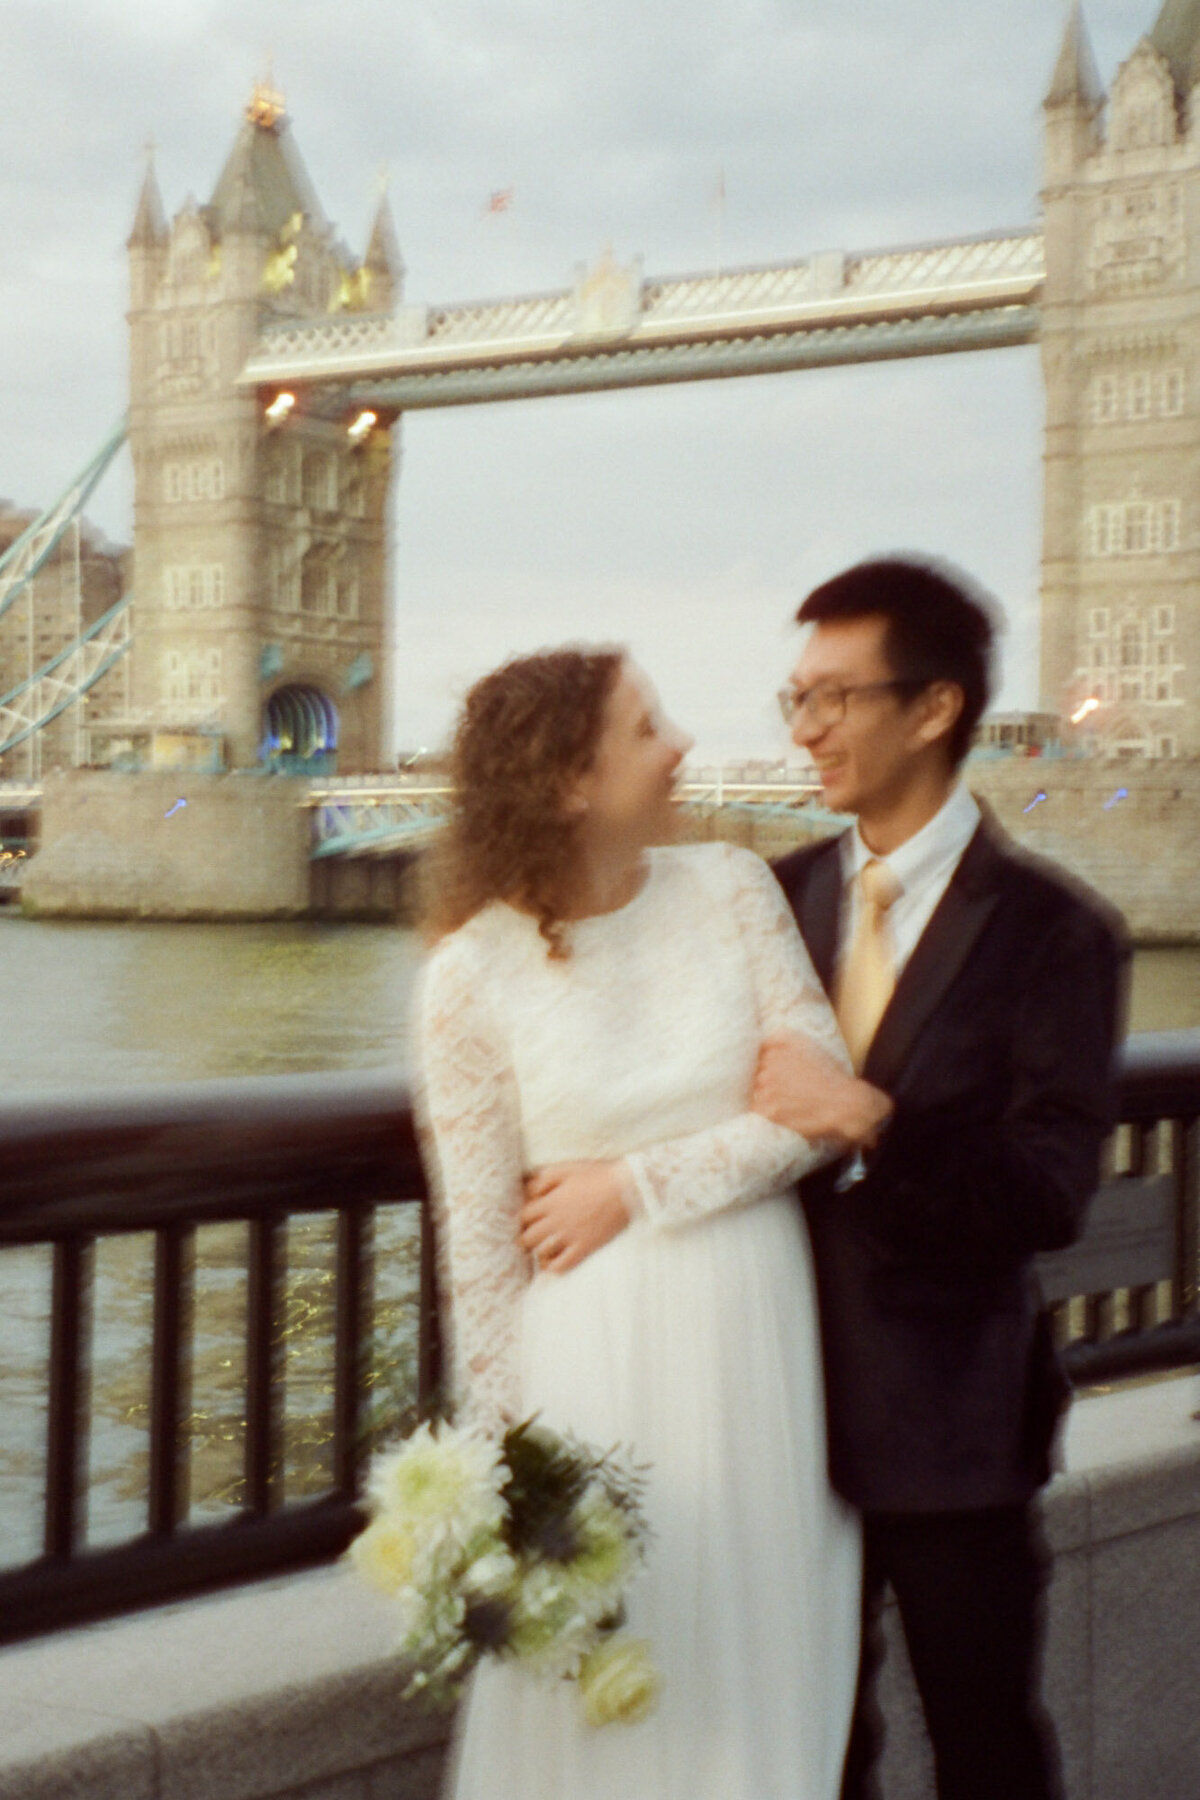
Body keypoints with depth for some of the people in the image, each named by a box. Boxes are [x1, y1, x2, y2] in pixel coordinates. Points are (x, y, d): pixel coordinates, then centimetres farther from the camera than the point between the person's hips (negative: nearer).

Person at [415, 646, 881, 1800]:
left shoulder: (729, 890, -1)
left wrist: (636, 1185, -12)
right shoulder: (472, 975, -8)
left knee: (760, 1655, 14)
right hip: (597, 1348, -2)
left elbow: (827, 1097, -5)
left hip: (757, 1329, 3)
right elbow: (478, 1233, -5)